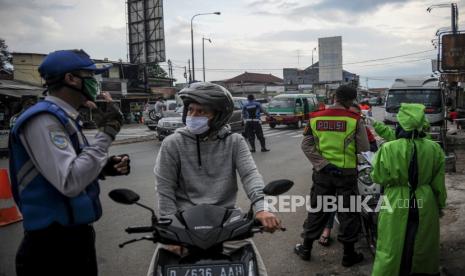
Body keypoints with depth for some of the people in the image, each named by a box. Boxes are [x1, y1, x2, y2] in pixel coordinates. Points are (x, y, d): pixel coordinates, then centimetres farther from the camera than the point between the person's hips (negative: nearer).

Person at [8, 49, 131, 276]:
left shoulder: (64, 118, 11)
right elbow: (70, 182, -30)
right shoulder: (43, 119, -20)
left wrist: (106, 167, 1)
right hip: (55, 244, -9)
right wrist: (106, 134, -24)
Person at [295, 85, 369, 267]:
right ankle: (348, 254, 22)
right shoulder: (355, 119, -12)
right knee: (347, 212, 11)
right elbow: (364, 148, -9)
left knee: (317, 209, 15)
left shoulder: (315, 118, -3)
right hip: (347, 172, -2)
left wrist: (322, 164, -9)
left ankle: (306, 248, 25)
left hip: (322, 171, 3)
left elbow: (306, 145, -7)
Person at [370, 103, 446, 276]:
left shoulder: (388, 149, -17)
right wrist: (440, 204, 15)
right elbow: (439, 183, 1)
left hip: (397, 205, -3)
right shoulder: (434, 149, -8)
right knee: (424, 246, 23)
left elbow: (378, 178, -8)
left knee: (392, 248, 9)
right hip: (425, 204, 3)